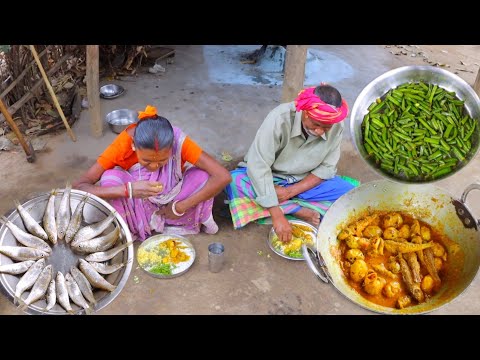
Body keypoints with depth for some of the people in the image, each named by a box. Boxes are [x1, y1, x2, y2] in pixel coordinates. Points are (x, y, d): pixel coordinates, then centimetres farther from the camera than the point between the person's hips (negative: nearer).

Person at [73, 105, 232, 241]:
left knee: (203, 176, -28)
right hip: (139, 207, 0)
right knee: (109, 178, -31)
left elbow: (223, 177, -34)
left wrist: (179, 208, -31)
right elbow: (78, 187, -33)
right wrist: (128, 190, -48)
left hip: (171, 203, 0)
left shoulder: (178, 141, -31)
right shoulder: (122, 145, -30)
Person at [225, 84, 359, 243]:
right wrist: (277, 215, -36)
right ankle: (301, 211, -22)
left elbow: (327, 168, -7)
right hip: (269, 180, -2)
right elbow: (258, 166, -31)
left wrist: (292, 190, -22)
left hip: (305, 183, 2)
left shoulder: (337, 127, -16)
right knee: (234, 181, -32)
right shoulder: (280, 118, -29)